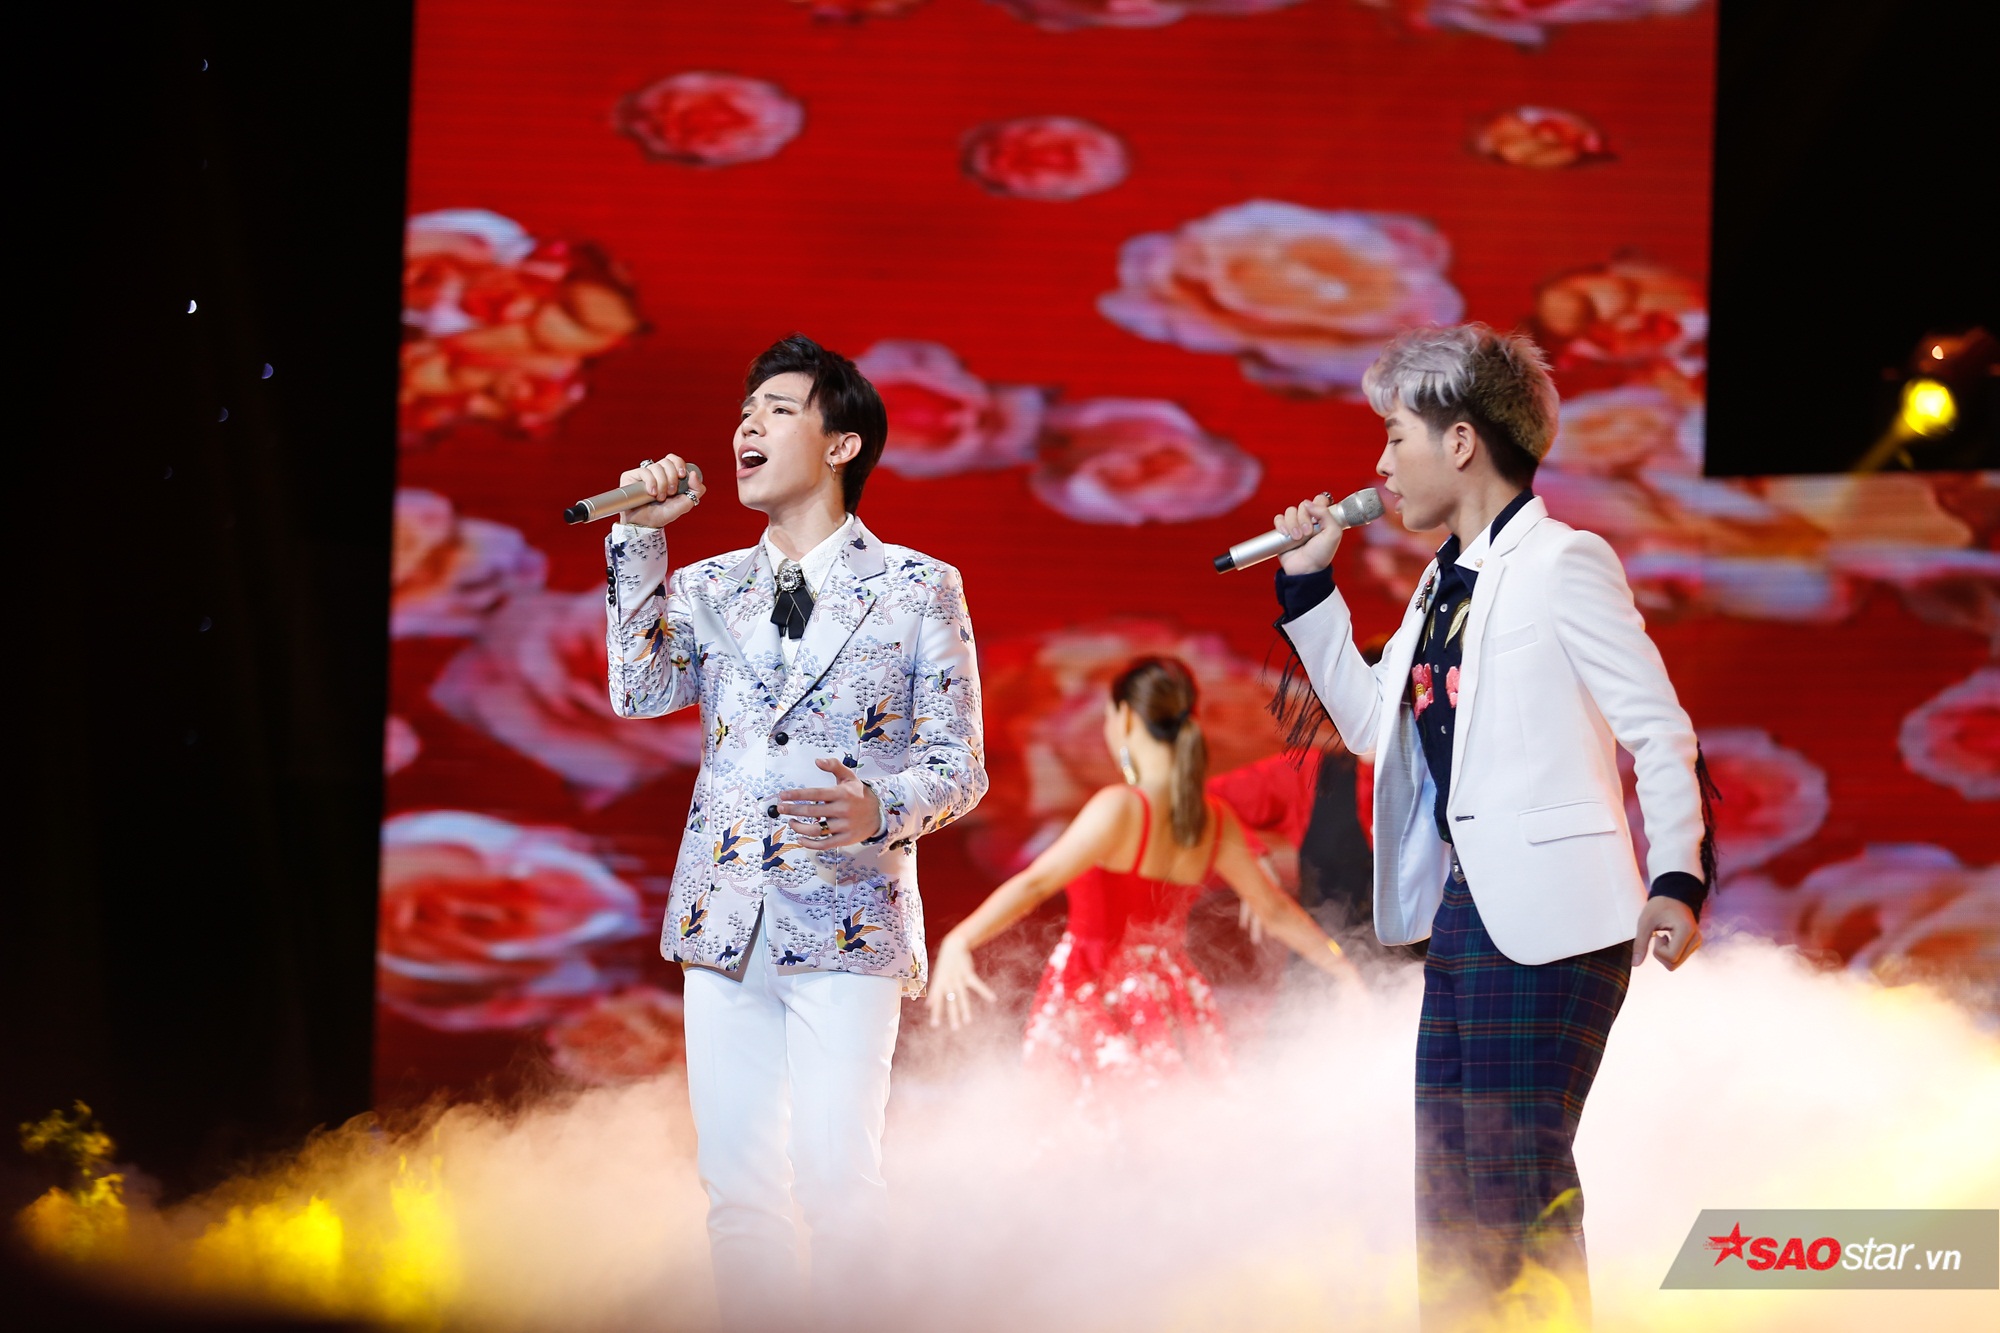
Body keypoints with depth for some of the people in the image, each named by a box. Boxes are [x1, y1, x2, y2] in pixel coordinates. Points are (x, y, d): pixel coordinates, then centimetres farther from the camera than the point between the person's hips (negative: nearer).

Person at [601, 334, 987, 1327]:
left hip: (849, 920, -4)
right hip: (724, 919, 4)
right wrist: (639, 536, -4)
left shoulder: (918, 590, 3)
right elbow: (640, 690, -3)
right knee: (736, 1186, 4)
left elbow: (958, 764, 0)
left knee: (835, 1178, -12)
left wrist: (879, 810, -20)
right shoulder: (709, 588, 15)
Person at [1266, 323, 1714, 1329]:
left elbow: (1659, 731, -11)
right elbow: (1373, 725, 22)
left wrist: (1677, 877, -20)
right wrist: (1307, 586, 17)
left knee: (1518, 1175, -11)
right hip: (1463, 909, 9)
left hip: (1547, 919, -9)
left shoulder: (1561, 564, -8)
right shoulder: (1445, 584, 17)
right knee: (1449, 1190, 11)